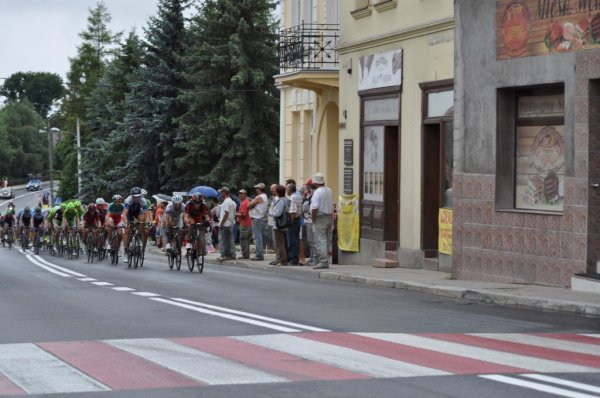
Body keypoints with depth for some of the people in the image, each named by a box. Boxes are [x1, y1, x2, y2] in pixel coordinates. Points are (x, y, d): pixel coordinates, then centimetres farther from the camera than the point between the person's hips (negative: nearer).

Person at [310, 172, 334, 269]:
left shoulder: (317, 192, -15)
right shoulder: (329, 191, 9)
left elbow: (315, 208, -18)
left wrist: (313, 219, -9)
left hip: (320, 218, -8)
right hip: (330, 217, 8)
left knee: (320, 241, -6)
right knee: (326, 240, 14)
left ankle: (323, 262, -11)